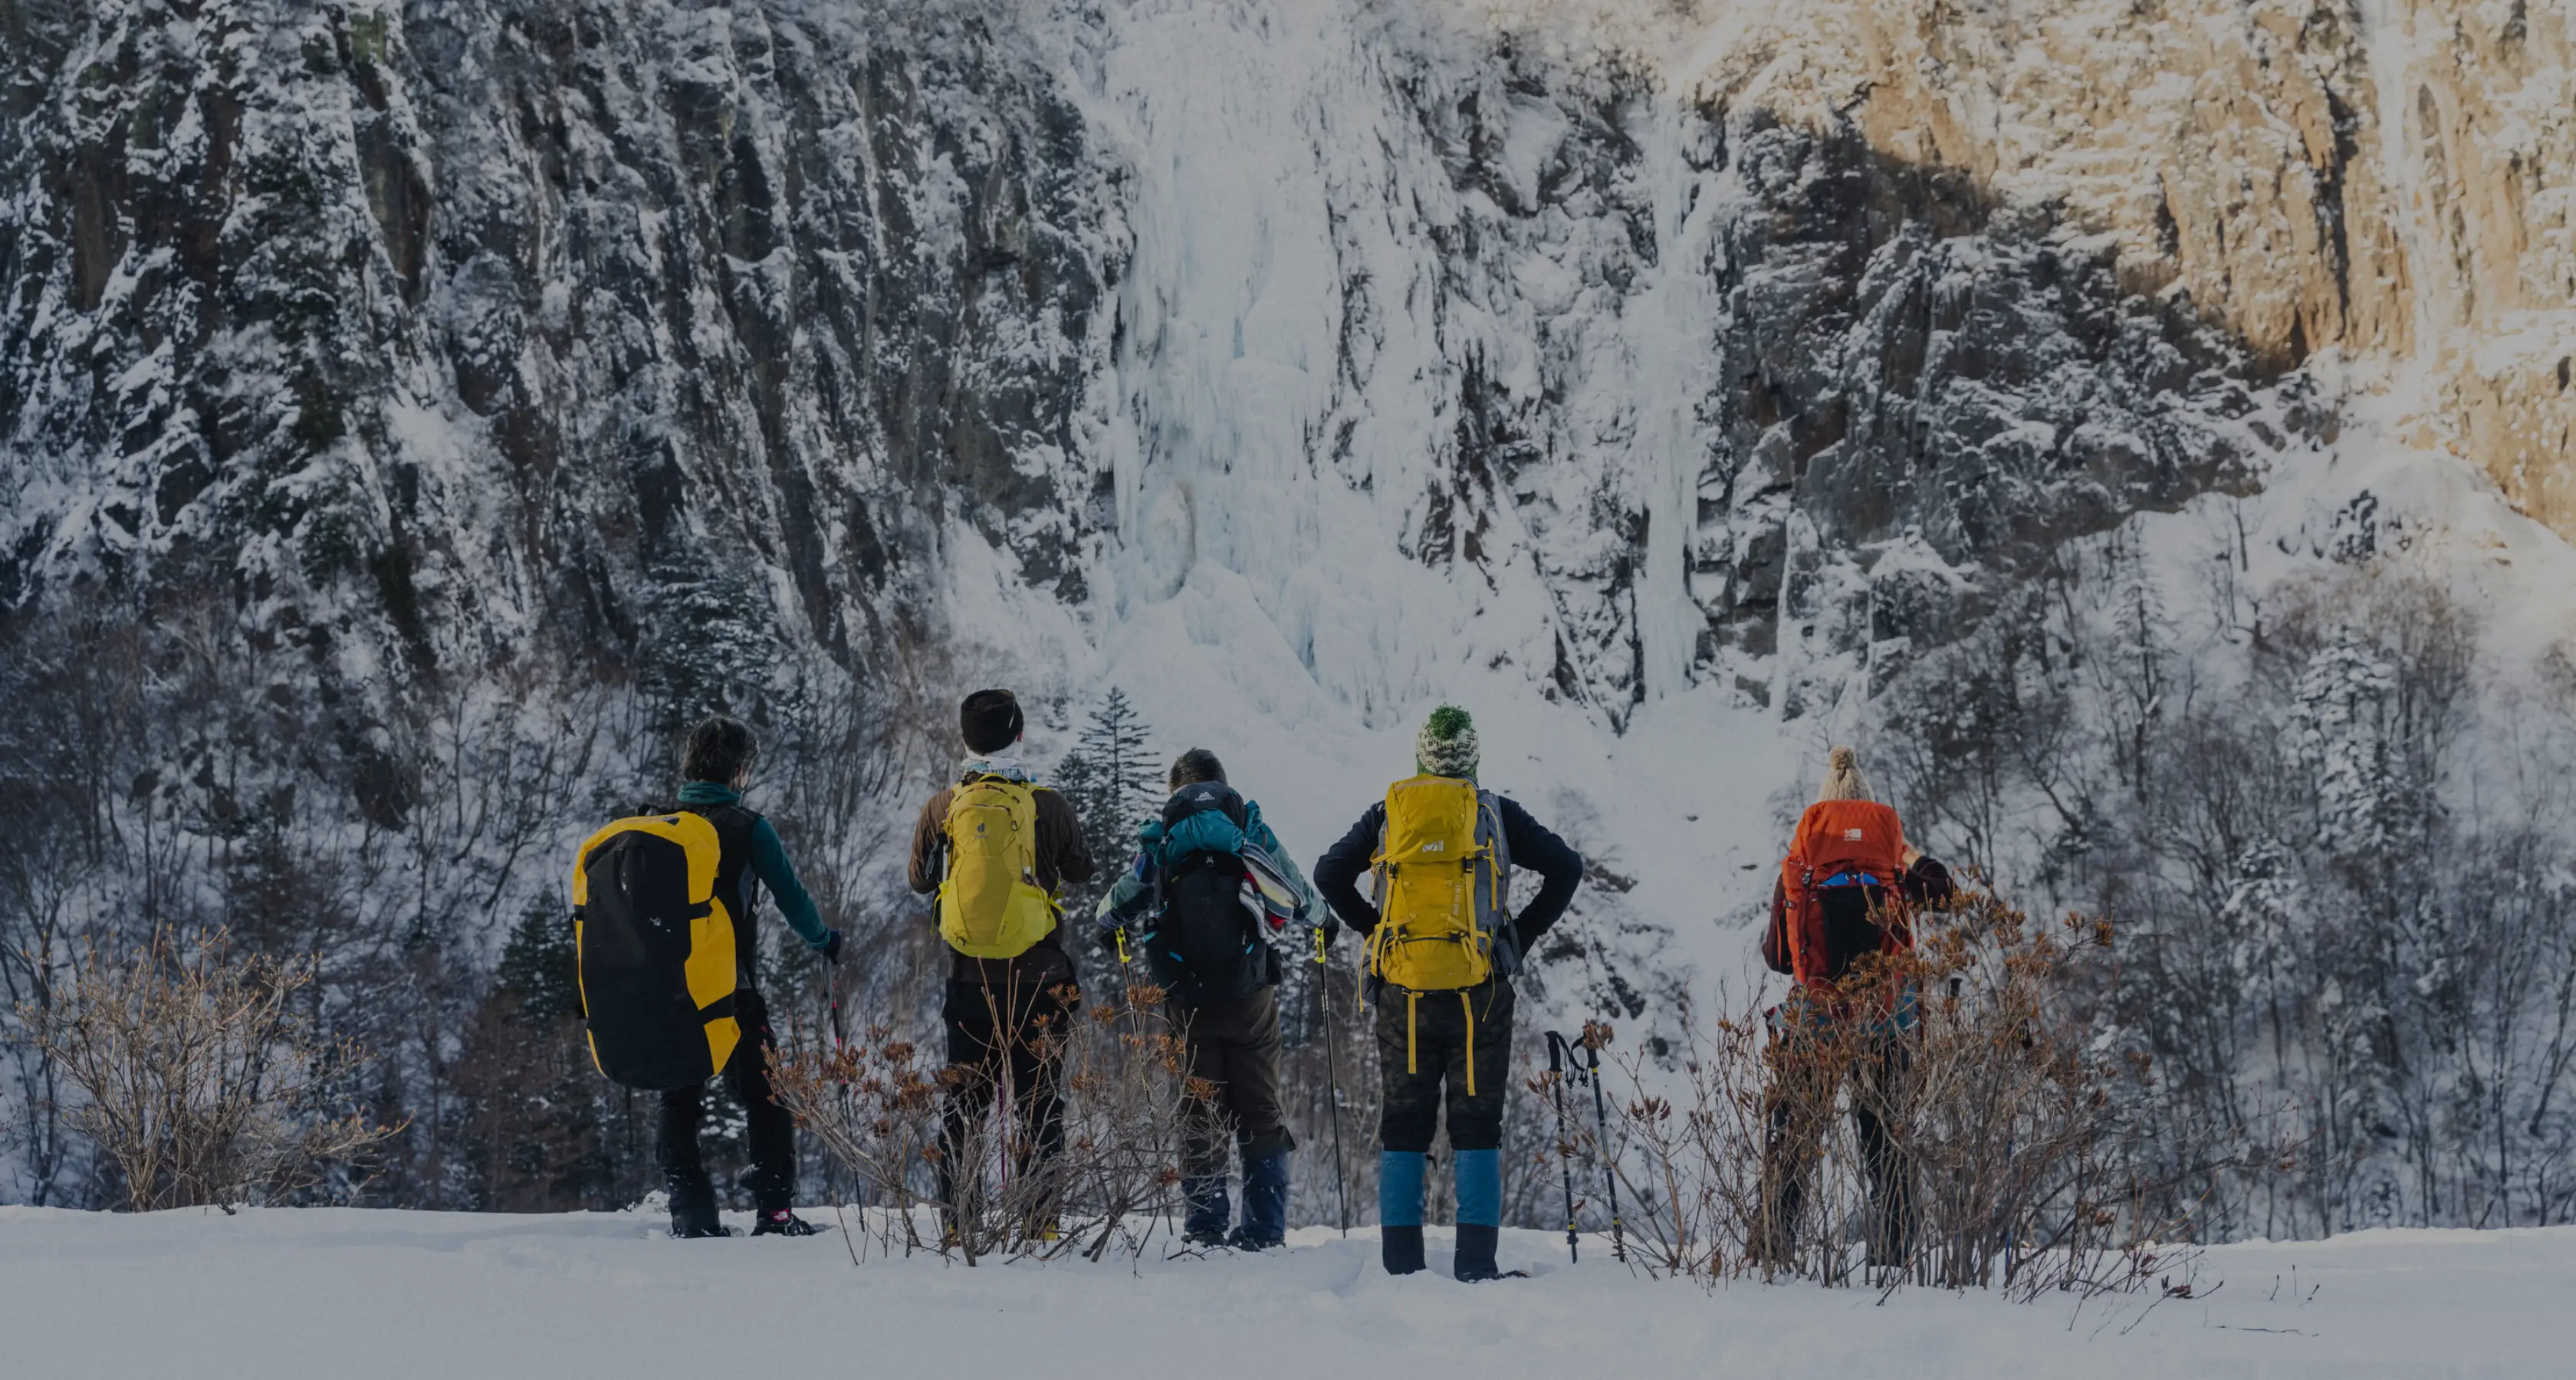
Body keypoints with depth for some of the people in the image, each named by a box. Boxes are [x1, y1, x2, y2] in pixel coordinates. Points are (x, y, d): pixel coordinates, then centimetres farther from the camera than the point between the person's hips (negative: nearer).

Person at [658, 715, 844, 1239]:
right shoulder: (747, 828, -7)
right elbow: (791, 897, -2)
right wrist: (824, 941, 17)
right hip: (728, 989, -4)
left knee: (678, 1101, 12)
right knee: (767, 1096, 5)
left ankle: (690, 1215, 7)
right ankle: (775, 1210, 0)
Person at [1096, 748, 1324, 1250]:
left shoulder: (1158, 840, 3)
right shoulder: (1250, 831, 1)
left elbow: (1116, 906, 12)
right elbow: (1297, 896, 7)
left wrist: (1114, 929, 36)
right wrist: (1320, 919, 31)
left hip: (1188, 998, 1)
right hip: (1250, 995, 0)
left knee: (1200, 1107, 8)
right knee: (1260, 1107, 6)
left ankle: (1204, 1226, 4)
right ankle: (1265, 1227, 3)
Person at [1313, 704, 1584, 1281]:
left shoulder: (1389, 812, 9)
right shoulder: (1495, 813, 5)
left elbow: (1330, 873, 8)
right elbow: (1566, 867, 3)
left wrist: (1376, 930, 13)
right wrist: (1519, 938, 8)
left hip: (1403, 990, 1)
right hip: (1478, 989, -1)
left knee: (1403, 1119, 8)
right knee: (1477, 1121, 4)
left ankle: (1401, 1260, 5)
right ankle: (1476, 1260, -2)